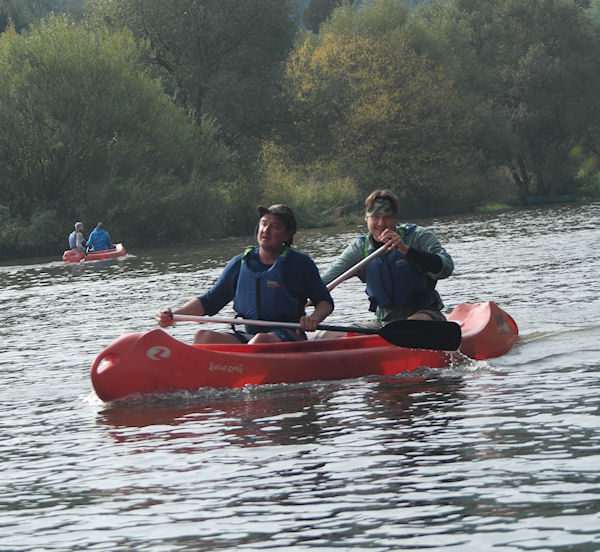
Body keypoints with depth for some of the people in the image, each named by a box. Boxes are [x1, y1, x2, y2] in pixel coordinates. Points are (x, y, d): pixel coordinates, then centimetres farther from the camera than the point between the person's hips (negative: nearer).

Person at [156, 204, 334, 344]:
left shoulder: (300, 263, 3)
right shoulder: (240, 263, 11)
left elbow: (325, 301, 8)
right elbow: (210, 301, 13)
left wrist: (314, 318, -16)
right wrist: (174, 314, -3)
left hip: (289, 337, -4)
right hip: (249, 335, 4)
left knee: (261, 341, -38)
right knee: (203, 336, -21)